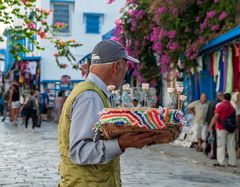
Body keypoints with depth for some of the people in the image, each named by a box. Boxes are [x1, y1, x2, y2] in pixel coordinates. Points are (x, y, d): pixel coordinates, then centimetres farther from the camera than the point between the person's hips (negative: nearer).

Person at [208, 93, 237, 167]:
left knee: (221, 145, -3)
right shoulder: (232, 107, 11)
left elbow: (215, 117, -15)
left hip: (221, 128, -5)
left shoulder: (220, 106, -8)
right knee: (231, 146, 8)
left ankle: (221, 162, -6)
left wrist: (210, 126, -15)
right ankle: (233, 162, 9)